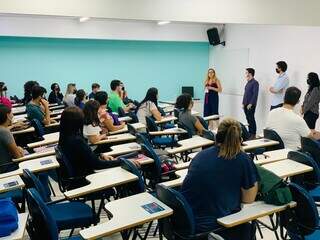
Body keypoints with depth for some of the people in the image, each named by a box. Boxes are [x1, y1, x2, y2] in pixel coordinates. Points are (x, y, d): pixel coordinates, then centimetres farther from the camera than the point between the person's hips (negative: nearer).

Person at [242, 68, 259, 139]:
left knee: (251, 119, -4)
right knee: (248, 119, 11)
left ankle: (253, 134, 3)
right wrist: (243, 103, 14)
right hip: (246, 104, 8)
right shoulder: (248, 83, 16)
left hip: (251, 105, -8)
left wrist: (250, 104, -19)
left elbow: (255, 94, -16)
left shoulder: (255, 83, -10)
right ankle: (249, 133, 19)